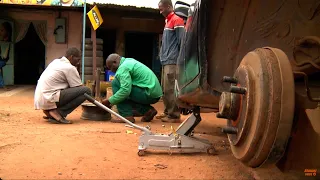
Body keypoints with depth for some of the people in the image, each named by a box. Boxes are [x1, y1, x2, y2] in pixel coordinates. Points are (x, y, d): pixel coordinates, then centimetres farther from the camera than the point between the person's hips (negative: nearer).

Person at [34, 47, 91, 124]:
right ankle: (58, 112, -11)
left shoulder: (56, 62, 18)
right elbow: (79, 88, -3)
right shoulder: (70, 68, -7)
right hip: (49, 99, -9)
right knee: (86, 91, -12)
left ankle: (49, 110, 12)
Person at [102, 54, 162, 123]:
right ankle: (147, 110, 14)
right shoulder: (129, 61, 21)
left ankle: (127, 116, -12)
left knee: (116, 83, -9)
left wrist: (109, 101, -10)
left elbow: (125, 90, -23)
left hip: (149, 94, -10)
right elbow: (126, 86, 29)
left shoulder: (123, 67, -10)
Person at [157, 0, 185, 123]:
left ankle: (174, 115, -6)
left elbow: (182, 41, -14)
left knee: (170, 89, -10)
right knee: (165, 89, 12)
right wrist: (162, 55, 17)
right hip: (166, 61, 9)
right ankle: (167, 112, 20)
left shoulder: (177, 20, -7)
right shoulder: (168, 21, 21)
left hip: (172, 61, -9)